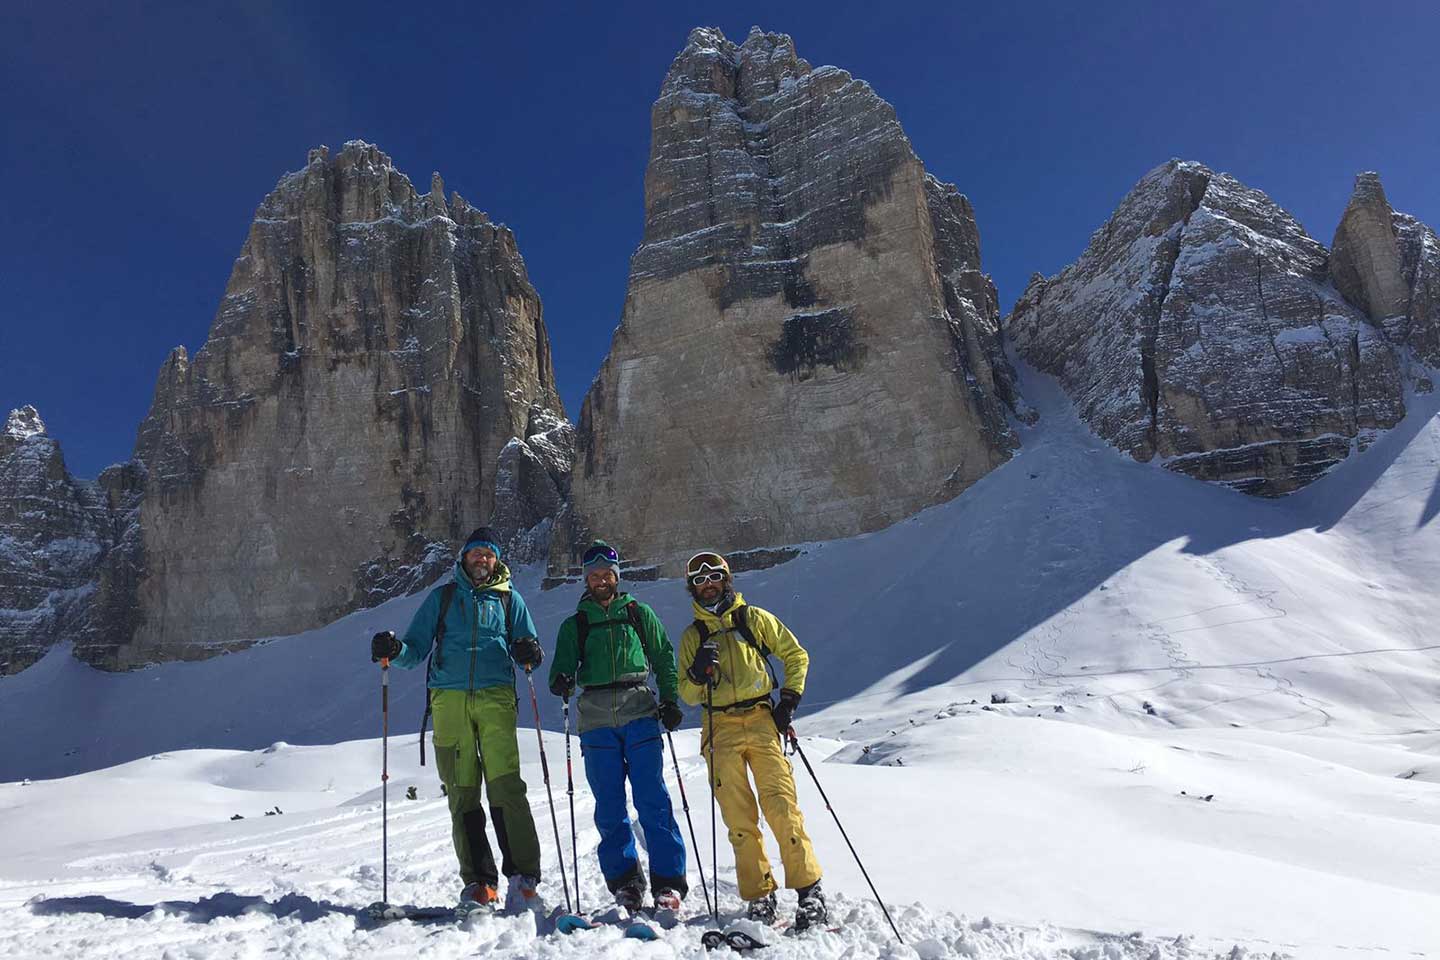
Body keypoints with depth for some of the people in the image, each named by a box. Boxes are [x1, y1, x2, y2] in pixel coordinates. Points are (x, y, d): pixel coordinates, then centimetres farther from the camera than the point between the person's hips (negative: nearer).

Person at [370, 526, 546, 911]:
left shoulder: (509, 599, 16)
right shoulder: (442, 597, 17)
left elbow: (528, 650, 14)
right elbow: (417, 649, 14)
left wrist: (529, 654, -9)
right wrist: (394, 651, -7)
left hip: (495, 697, -1)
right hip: (449, 699, 1)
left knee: (505, 786, -13)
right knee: (462, 792, -1)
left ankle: (522, 876, -10)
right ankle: (478, 883, 4)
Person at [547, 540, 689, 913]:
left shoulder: (639, 613, 14)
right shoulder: (574, 624, 16)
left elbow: (664, 658, 15)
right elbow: (562, 667, 8)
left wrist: (670, 700, 4)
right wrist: (561, 682, -15)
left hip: (639, 710, -1)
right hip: (596, 717, 1)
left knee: (652, 799, -7)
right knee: (609, 805, 1)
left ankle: (669, 881, -2)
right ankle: (624, 881, 11)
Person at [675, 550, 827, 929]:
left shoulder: (754, 619, 9)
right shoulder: (692, 636, 14)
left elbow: (796, 656, 12)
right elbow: (687, 695, 12)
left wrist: (789, 699, 1)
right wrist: (697, 674, -9)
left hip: (761, 720, -2)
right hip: (721, 728, 2)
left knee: (782, 807, -10)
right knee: (739, 819, 0)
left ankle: (809, 888, -2)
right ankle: (759, 896, 9)